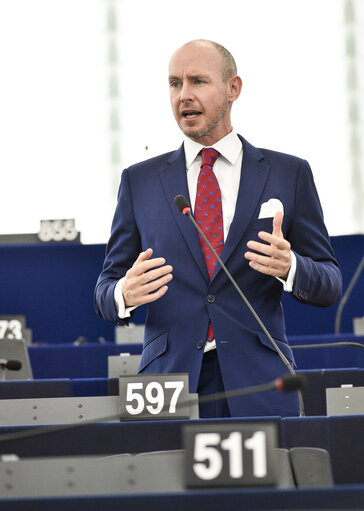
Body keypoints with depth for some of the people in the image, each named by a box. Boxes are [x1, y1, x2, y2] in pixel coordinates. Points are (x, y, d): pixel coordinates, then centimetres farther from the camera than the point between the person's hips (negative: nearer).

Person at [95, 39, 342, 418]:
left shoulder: (288, 174, 7)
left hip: (259, 387, 0)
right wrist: (124, 294, -13)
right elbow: (107, 288, 10)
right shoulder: (139, 181, 10)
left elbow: (330, 286, 7)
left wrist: (289, 267, -15)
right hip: (169, 383, 1)